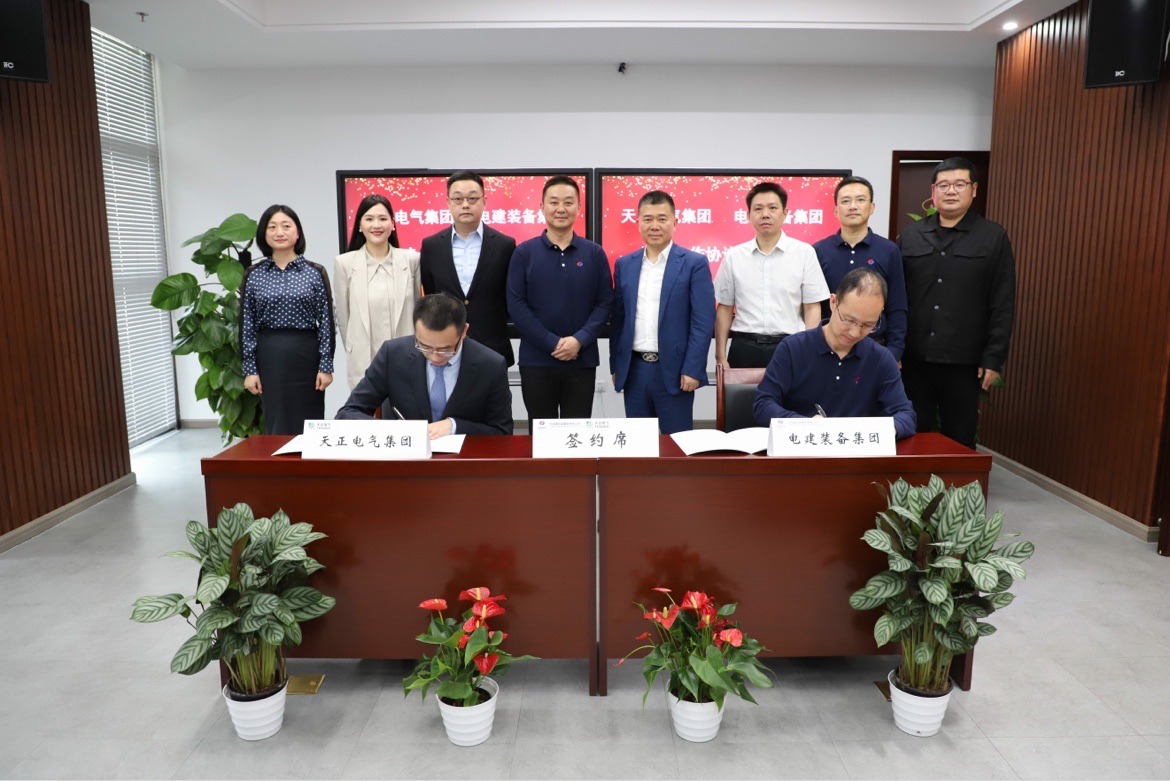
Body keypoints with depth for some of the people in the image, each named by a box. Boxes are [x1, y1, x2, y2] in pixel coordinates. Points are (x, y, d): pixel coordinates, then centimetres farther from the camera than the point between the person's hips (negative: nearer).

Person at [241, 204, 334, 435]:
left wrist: (326, 365, -5)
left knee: (308, 422, 6)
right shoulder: (253, 275, 5)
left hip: (306, 355, -1)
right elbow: (247, 325, 4)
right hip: (270, 356, 1)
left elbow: (326, 322, -1)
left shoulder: (315, 272, 1)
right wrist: (250, 369, 0)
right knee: (276, 423, 7)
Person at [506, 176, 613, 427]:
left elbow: (605, 302, 1)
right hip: (536, 360, -1)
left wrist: (579, 340, -14)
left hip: (582, 360, 1)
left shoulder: (595, 253, 4)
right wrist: (552, 343, -13)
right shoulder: (524, 253, 1)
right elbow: (515, 304, -6)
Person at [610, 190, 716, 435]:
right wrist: (615, 365, 8)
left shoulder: (694, 263, -3)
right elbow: (618, 319, 12)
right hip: (634, 370, 4)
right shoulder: (624, 265, 9)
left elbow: (703, 322, -8)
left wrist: (692, 370, -13)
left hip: (674, 370, -4)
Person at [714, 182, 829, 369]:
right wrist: (721, 357, 4)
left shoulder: (804, 252, 1)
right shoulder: (734, 256, 5)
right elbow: (724, 309, 8)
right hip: (744, 348, 1)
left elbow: (812, 308, 2)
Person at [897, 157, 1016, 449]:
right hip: (913, 359, 2)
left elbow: (1003, 305, -2)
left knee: (959, 441, 9)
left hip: (964, 362, -2)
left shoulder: (994, 237, 1)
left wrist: (994, 357, -7)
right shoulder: (910, 236, 8)